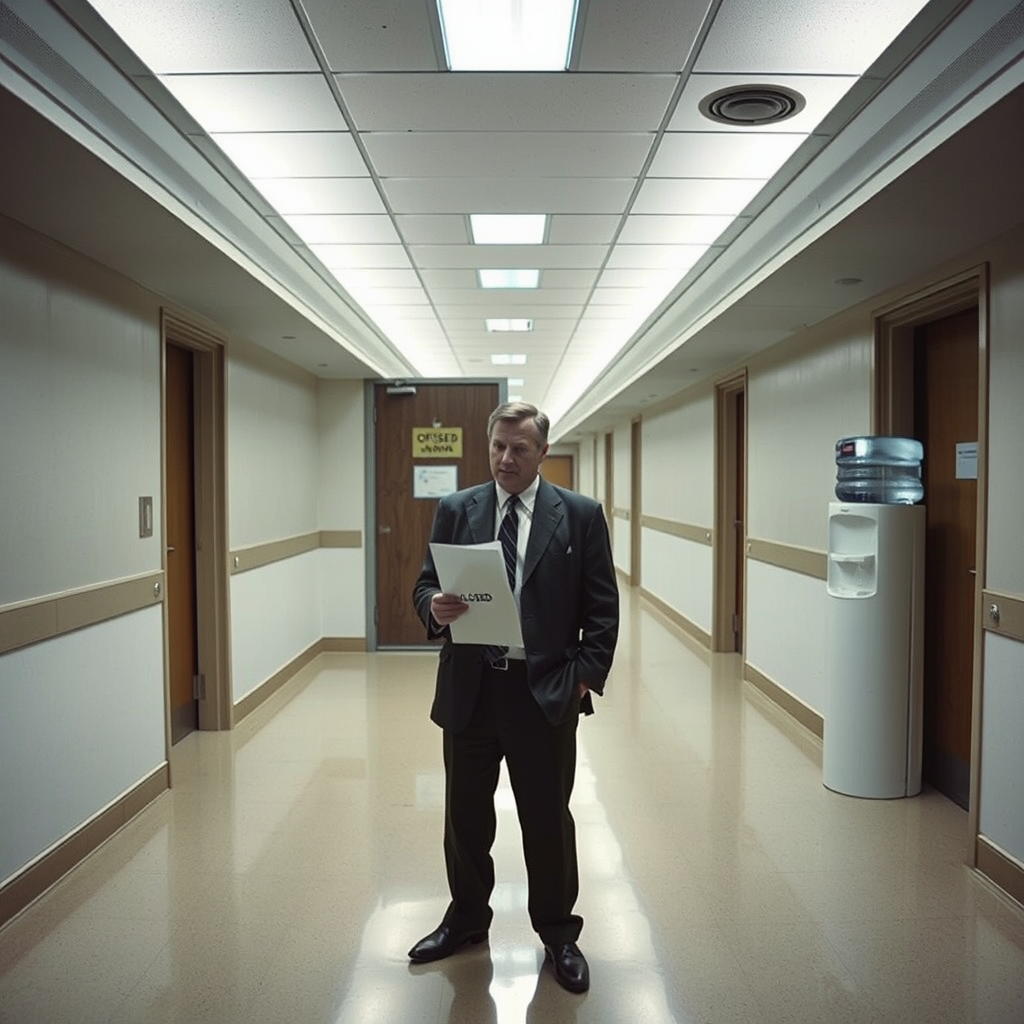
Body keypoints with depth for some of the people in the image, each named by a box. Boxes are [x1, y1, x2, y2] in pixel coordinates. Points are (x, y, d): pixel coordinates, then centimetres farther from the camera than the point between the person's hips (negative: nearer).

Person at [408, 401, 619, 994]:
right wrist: (434, 607, -16)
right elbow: (426, 584, 6)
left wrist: (587, 676, -8)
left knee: (548, 819, 10)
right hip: (469, 689, 3)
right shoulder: (455, 510, 4)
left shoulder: (581, 515, -2)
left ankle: (558, 933, 32)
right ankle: (467, 919, 40)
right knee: (466, 815, 17)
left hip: (545, 693, -2)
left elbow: (602, 607, -1)